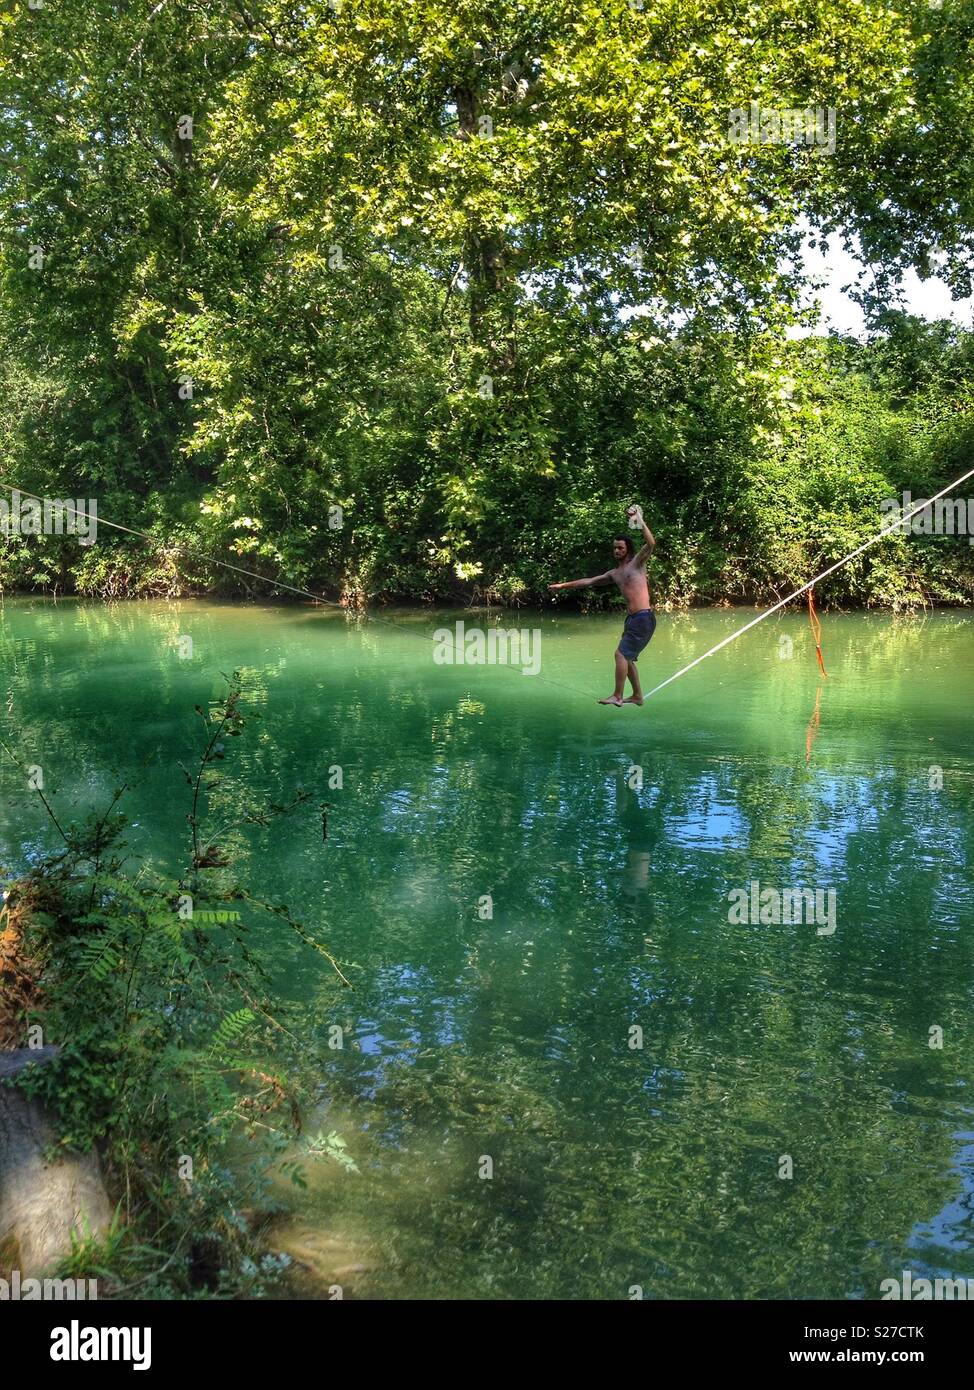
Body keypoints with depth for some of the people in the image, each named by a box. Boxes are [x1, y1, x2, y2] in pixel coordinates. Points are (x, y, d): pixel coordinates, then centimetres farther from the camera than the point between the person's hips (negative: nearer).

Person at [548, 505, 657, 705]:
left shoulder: (637, 562, -1)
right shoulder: (614, 573, 18)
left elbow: (651, 543, -19)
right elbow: (589, 581, 26)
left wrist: (640, 521, -15)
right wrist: (563, 585, 27)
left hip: (644, 617, -8)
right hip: (632, 618, 8)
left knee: (621, 653, -12)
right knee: (627, 657, 12)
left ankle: (617, 696, -9)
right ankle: (637, 696, 21)